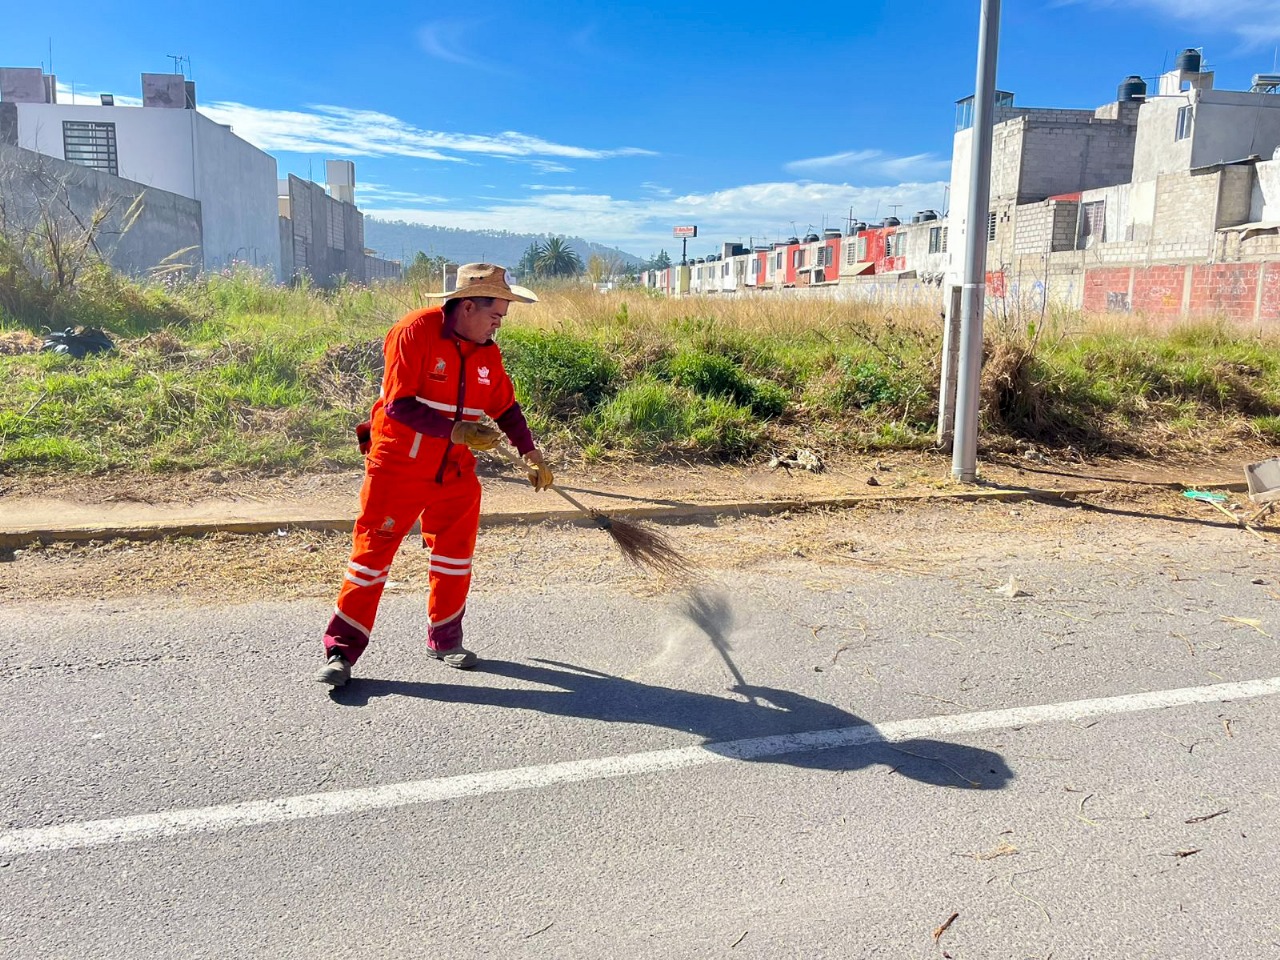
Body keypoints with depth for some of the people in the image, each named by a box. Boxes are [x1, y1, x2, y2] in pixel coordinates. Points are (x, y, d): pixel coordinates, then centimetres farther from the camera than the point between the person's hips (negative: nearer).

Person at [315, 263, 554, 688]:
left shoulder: (486, 352, 4)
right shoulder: (415, 332, -17)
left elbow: (506, 406, 14)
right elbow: (398, 405, -23)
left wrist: (530, 453, 5)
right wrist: (455, 431, -28)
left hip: (455, 470, 6)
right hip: (398, 465, -6)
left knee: (456, 552, 10)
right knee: (373, 551, -1)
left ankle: (445, 639, 27)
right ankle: (342, 650, 9)